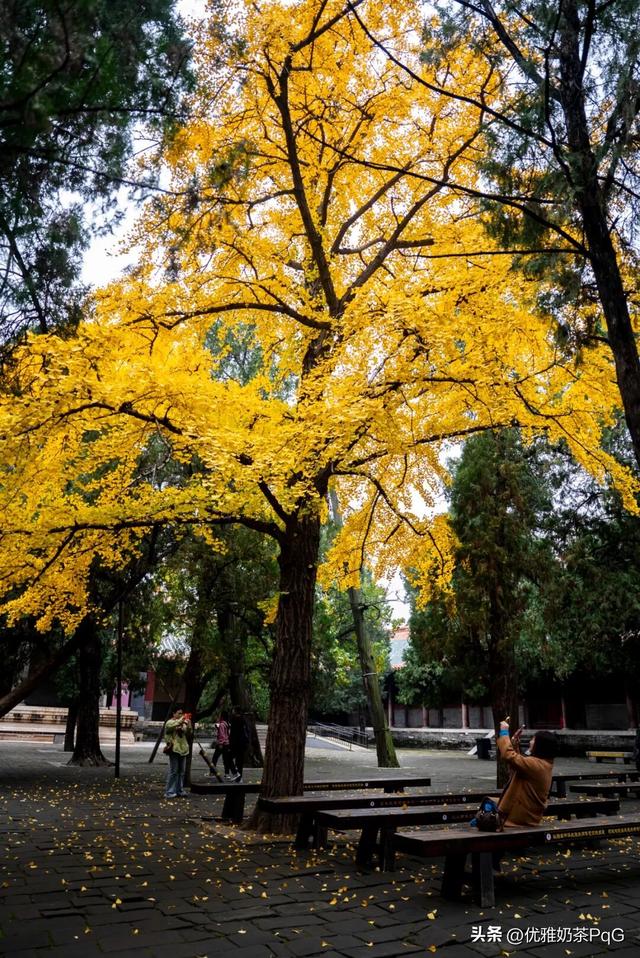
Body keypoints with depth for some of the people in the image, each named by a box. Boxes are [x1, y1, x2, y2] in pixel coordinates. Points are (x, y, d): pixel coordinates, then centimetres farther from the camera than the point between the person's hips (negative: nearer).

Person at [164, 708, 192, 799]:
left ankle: (179, 790, 17)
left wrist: (188, 726, -6)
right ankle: (169, 792, -3)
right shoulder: (170, 722, -1)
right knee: (173, 771, -8)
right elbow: (171, 726, -24)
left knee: (182, 771, 9)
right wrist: (181, 719, -25)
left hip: (183, 749, 7)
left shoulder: (183, 723, 17)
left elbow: (187, 733, 11)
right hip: (174, 749, -7)